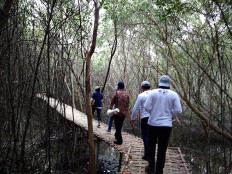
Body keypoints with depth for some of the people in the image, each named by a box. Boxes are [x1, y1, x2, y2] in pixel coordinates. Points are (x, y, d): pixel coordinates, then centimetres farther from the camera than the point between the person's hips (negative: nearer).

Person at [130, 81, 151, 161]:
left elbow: (136, 109, 0)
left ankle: (147, 155, 6)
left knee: (146, 136, 5)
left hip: (145, 118, -4)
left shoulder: (141, 96, -3)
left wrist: (132, 118, 13)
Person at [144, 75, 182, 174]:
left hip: (153, 124, 1)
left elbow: (146, 107, -8)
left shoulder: (153, 92, -6)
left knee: (151, 146, 20)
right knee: (162, 149, 8)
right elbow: (178, 110, -7)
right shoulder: (174, 94, -4)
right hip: (166, 125, 0)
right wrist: (170, 116, 11)